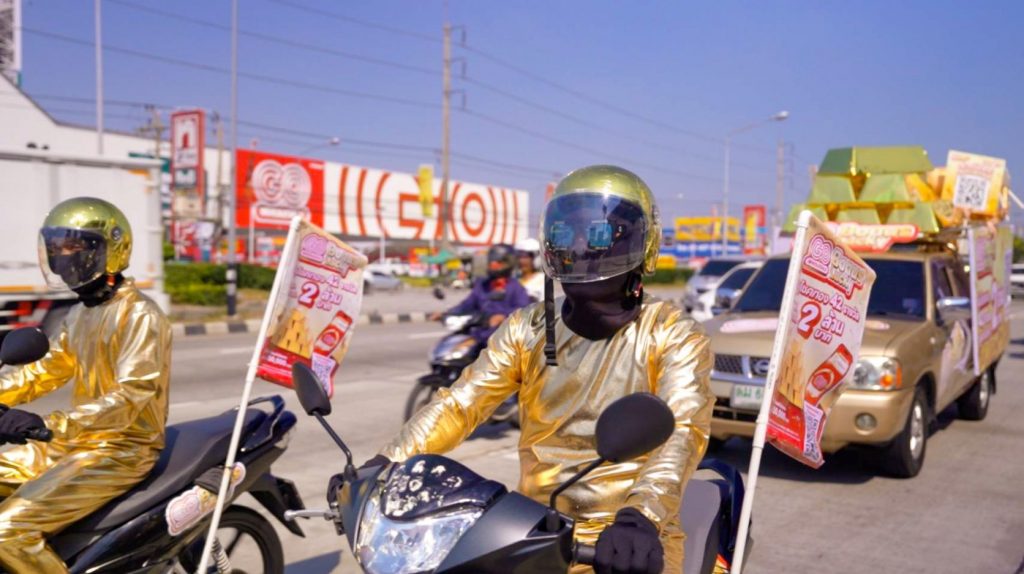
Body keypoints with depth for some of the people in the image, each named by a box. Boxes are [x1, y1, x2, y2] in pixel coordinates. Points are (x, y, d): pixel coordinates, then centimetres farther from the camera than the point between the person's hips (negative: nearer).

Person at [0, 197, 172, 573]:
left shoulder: (140, 315, -16)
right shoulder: (80, 314, 14)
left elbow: (132, 393, -26)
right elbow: (47, 369, 18)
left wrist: (52, 424, -36)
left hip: (122, 450, -9)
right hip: (77, 441, 9)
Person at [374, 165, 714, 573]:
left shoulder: (672, 336, -3)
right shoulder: (527, 329, 8)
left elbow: (684, 430, -18)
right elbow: (459, 403, 1)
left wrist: (642, 517, -35)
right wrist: (383, 465, -14)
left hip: (628, 540, -3)